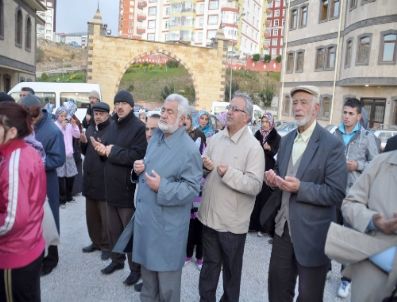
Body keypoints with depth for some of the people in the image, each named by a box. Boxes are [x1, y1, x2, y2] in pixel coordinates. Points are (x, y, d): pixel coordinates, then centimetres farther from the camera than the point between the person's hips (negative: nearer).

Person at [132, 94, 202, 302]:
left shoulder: (189, 150, -19)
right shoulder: (156, 137, 7)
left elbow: (192, 189, -20)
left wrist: (162, 188, -28)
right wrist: (140, 168, -2)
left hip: (167, 224, -8)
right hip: (145, 216, 8)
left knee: (166, 273, 10)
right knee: (147, 265, 24)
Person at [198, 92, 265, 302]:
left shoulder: (253, 147, -14)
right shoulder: (215, 139, 4)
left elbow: (255, 185, -21)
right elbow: (202, 169, 13)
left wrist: (229, 173, -29)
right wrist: (205, 166, -9)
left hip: (233, 221, -5)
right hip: (209, 215, 5)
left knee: (231, 269, 18)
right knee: (209, 264, 22)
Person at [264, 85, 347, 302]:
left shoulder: (332, 144, -14)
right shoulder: (286, 140, 7)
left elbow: (337, 193, -18)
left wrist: (300, 188, -27)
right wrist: (273, 178, -7)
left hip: (312, 233, -6)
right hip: (284, 227, 6)